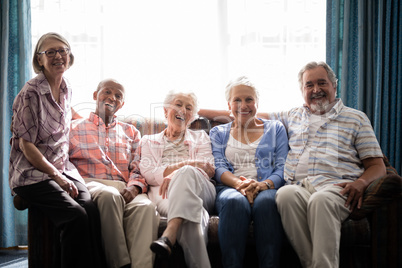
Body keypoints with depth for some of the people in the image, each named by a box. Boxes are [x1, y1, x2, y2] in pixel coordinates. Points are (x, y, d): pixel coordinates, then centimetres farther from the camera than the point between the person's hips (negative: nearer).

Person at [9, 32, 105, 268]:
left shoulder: (67, 89, 11)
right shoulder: (30, 93, -10)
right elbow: (26, 145, -12)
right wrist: (57, 176, -14)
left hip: (63, 167, 6)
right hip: (33, 173, -6)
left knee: (91, 207, -21)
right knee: (77, 215, -26)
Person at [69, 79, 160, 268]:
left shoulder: (131, 132, 27)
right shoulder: (74, 128, 22)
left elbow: (138, 169, 14)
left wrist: (134, 187, -9)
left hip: (124, 189, 2)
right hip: (90, 184, -2)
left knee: (146, 206, -34)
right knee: (109, 195, -39)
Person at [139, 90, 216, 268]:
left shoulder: (200, 137, 30)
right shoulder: (149, 141, 28)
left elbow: (207, 170, 9)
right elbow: (148, 174, 8)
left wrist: (176, 174, -16)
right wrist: (186, 164, -8)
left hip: (200, 190, 1)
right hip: (163, 193, 0)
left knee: (187, 173, -40)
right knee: (192, 213, -40)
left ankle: (169, 236, -56)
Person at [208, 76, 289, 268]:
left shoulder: (275, 128, 21)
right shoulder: (218, 132, 23)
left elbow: (282, 168, 9)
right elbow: (218, 167, 7)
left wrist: (263, 184, -14)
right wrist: (240, 184, -16)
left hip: (267, 188, 0)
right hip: (230, 188, 0)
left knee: (265, 202, -38)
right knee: (235, 202, -38)